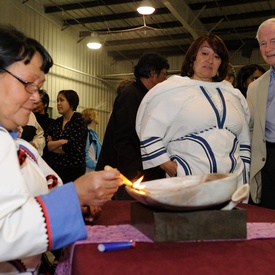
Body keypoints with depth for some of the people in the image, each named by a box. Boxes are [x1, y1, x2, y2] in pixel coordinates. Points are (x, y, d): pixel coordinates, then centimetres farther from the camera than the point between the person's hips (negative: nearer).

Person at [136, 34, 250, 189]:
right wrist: (169, 168, -9)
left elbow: (244, 142, 22)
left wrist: (244, 174, 13)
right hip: (187, 184, -5)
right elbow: (149, 134, -4)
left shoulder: (234, 95, 17)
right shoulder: (172, 90, -1)